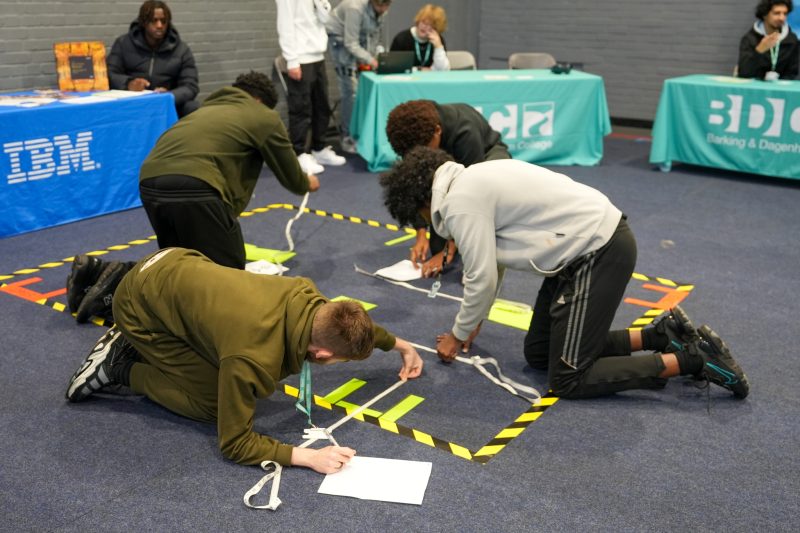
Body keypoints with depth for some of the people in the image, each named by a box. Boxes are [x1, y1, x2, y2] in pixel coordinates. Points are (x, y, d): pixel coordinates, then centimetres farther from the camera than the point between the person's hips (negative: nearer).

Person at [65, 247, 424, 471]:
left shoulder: (307, 299, -16)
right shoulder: (254, 358, -35)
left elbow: (350, 321, 9)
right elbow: (234, 442, -23)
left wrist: (399, 344, 22)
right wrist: (309, 457, -31)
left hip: (177, 266, 7)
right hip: (140, 305, -7)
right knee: (213, 403, -8)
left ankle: (135, 347, 23)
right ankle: (120, 367, 6)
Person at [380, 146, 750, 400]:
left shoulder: (460, 201, -16)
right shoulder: (473, 182, 14)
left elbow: (481, 279, -12)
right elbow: (493, 260, 22)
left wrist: (459, 335, 4)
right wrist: (475, 321, 25)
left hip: (600, 252, -10)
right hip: (591, 243, 10)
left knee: (568, 379, -4)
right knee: (537, 352, 15)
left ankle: (694, 359, 1)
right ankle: (660, 335, 16)